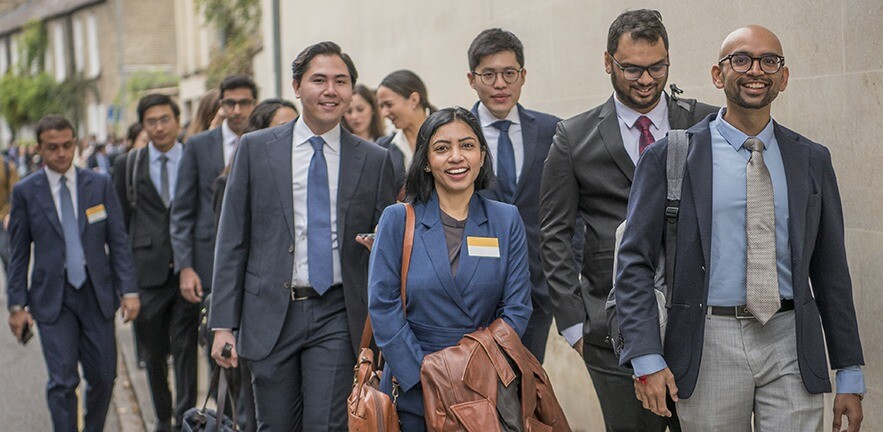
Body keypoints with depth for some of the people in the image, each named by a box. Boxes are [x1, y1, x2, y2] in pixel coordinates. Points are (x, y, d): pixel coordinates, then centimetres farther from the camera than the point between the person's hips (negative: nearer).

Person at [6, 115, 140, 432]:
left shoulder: (100, 185, 4)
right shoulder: (25, 191, 1)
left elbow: (118, 242, 3)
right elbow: (19, 253, 3)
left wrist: (129, 290, -5)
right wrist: (17, 304, -1)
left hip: (97, 295, 2)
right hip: (52, 297, -2)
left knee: (103, 376, 5)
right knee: (62, 381, -7)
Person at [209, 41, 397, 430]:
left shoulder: (375, 160, 4)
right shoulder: (256, 149, 3)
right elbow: (232, 240, 3)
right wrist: (223, 323, -2)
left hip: (337, 316, 0)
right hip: (271, 314, 1)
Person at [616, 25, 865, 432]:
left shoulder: (812, 159, 8)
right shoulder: (670, 156, -1)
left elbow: (830, 268, 11)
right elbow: (634, 262, -3)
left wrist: (849, 374, 10)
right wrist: (646, 359, -12)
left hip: (791, 346, 2)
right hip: (709, 345, -2)